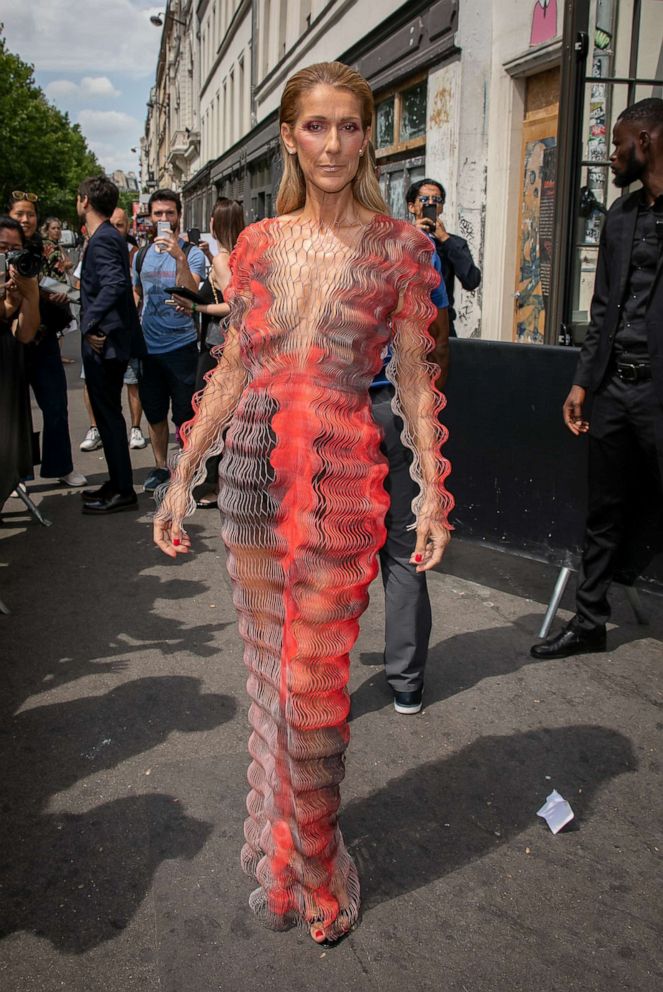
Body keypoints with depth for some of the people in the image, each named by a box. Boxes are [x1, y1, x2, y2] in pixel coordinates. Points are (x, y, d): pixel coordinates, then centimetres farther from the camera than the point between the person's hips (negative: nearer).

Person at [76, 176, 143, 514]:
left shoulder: (102, 239, -15)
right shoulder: (109, 236, 16)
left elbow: (114, 284, -31)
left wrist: (90, 325, -29)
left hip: (104, 342, -10)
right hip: (107, 341, 10)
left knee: (108, 414, -3)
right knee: (108, 413, 16)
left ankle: (122, 491, 4)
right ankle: (117, 483, 25)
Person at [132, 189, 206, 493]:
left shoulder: (191, 254, -6)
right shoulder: (141, 255, 9)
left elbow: (190, 294, -21)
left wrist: (179, 257, -31)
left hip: (181, 345, -5)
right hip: (149, 346, 5)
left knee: (183, 415, 3)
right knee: (155, 413, 15)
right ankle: (160, 466, 29)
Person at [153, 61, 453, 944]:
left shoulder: (397, 247, 1)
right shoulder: (258, 244, 9)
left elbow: (414, 380, 1)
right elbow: (231, 370, 10)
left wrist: (433, 489, -4)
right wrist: (182, 477, 7)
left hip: (342, 474, -3)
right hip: (253, 464, 4)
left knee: (312, 678, 0)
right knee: (269, 662, 14)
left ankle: (309, 869, 24)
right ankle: (278, 837, 36)